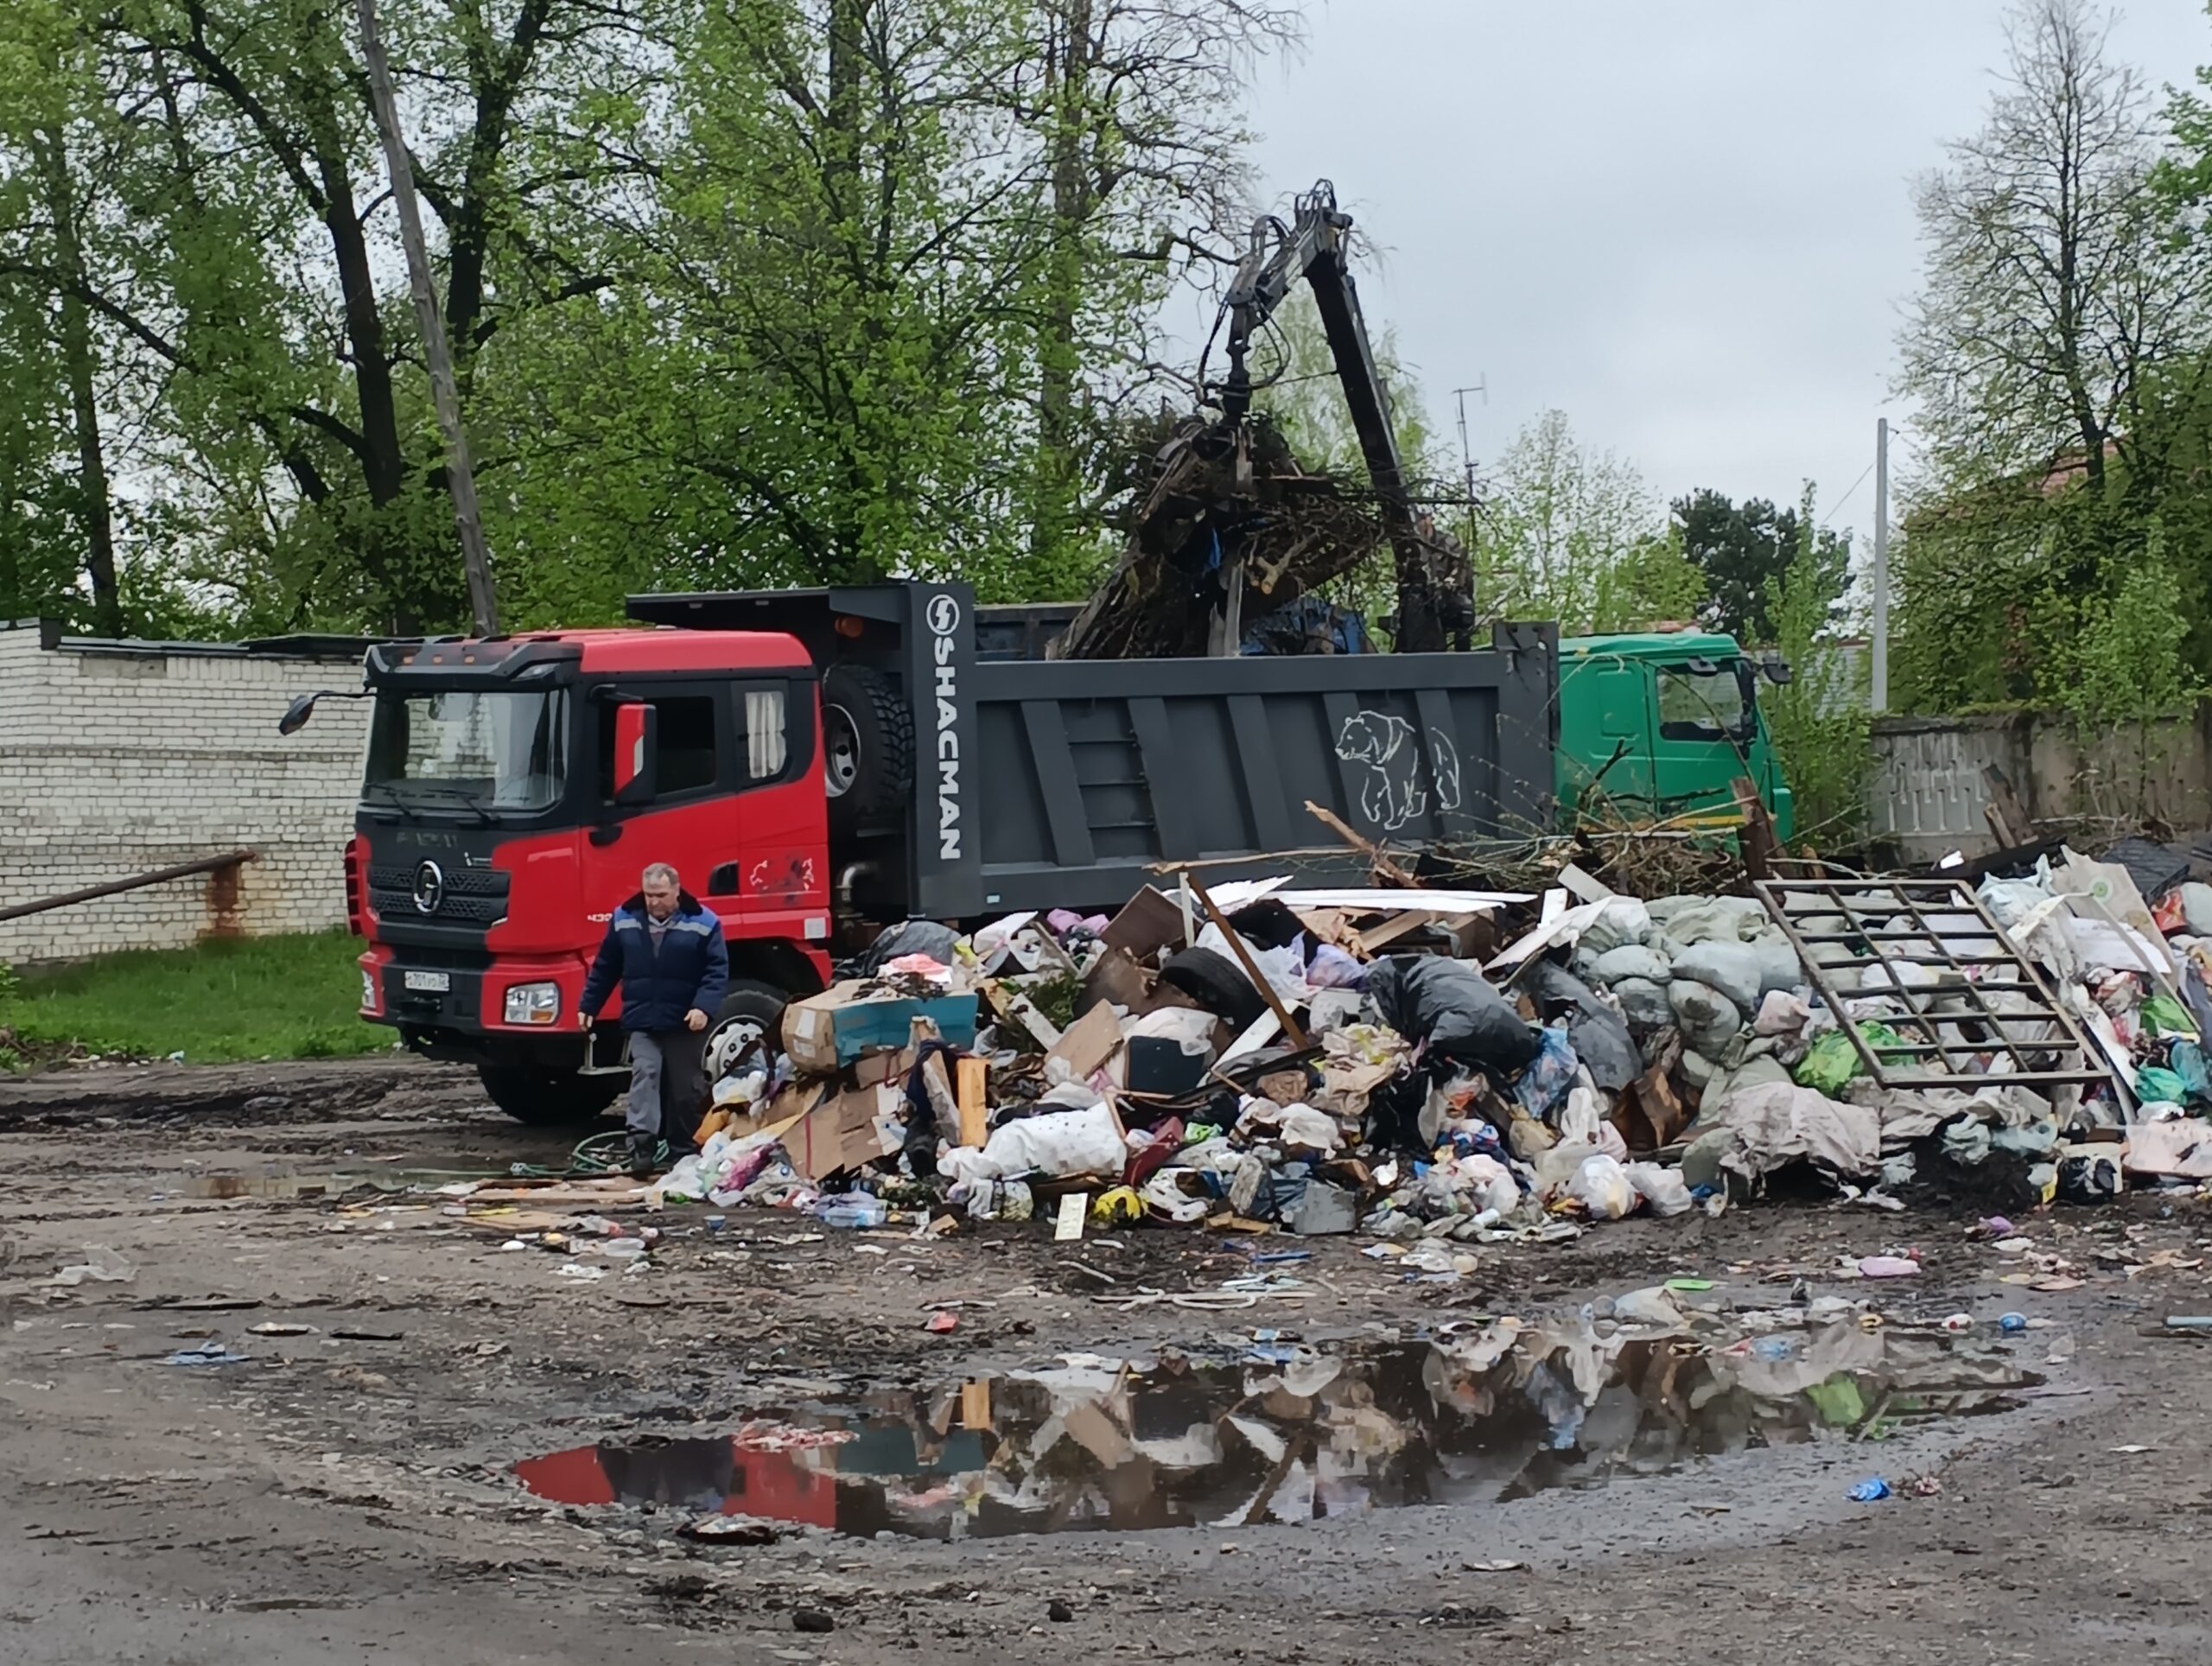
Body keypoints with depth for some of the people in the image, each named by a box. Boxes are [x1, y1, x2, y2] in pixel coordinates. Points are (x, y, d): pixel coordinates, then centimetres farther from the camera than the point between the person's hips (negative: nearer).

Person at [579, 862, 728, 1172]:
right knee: (644, 1074, -15)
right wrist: (588, 1005, 13)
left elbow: (717, 970, -7)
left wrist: (704, 1007, -20)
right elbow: (605, 968, 13)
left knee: (685, 1088, 7)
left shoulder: (703, 923, -6)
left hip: (683, 1023, -1)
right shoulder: (624, 920, 4)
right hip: (642, 1021, 1)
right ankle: (641, 1144, -24)